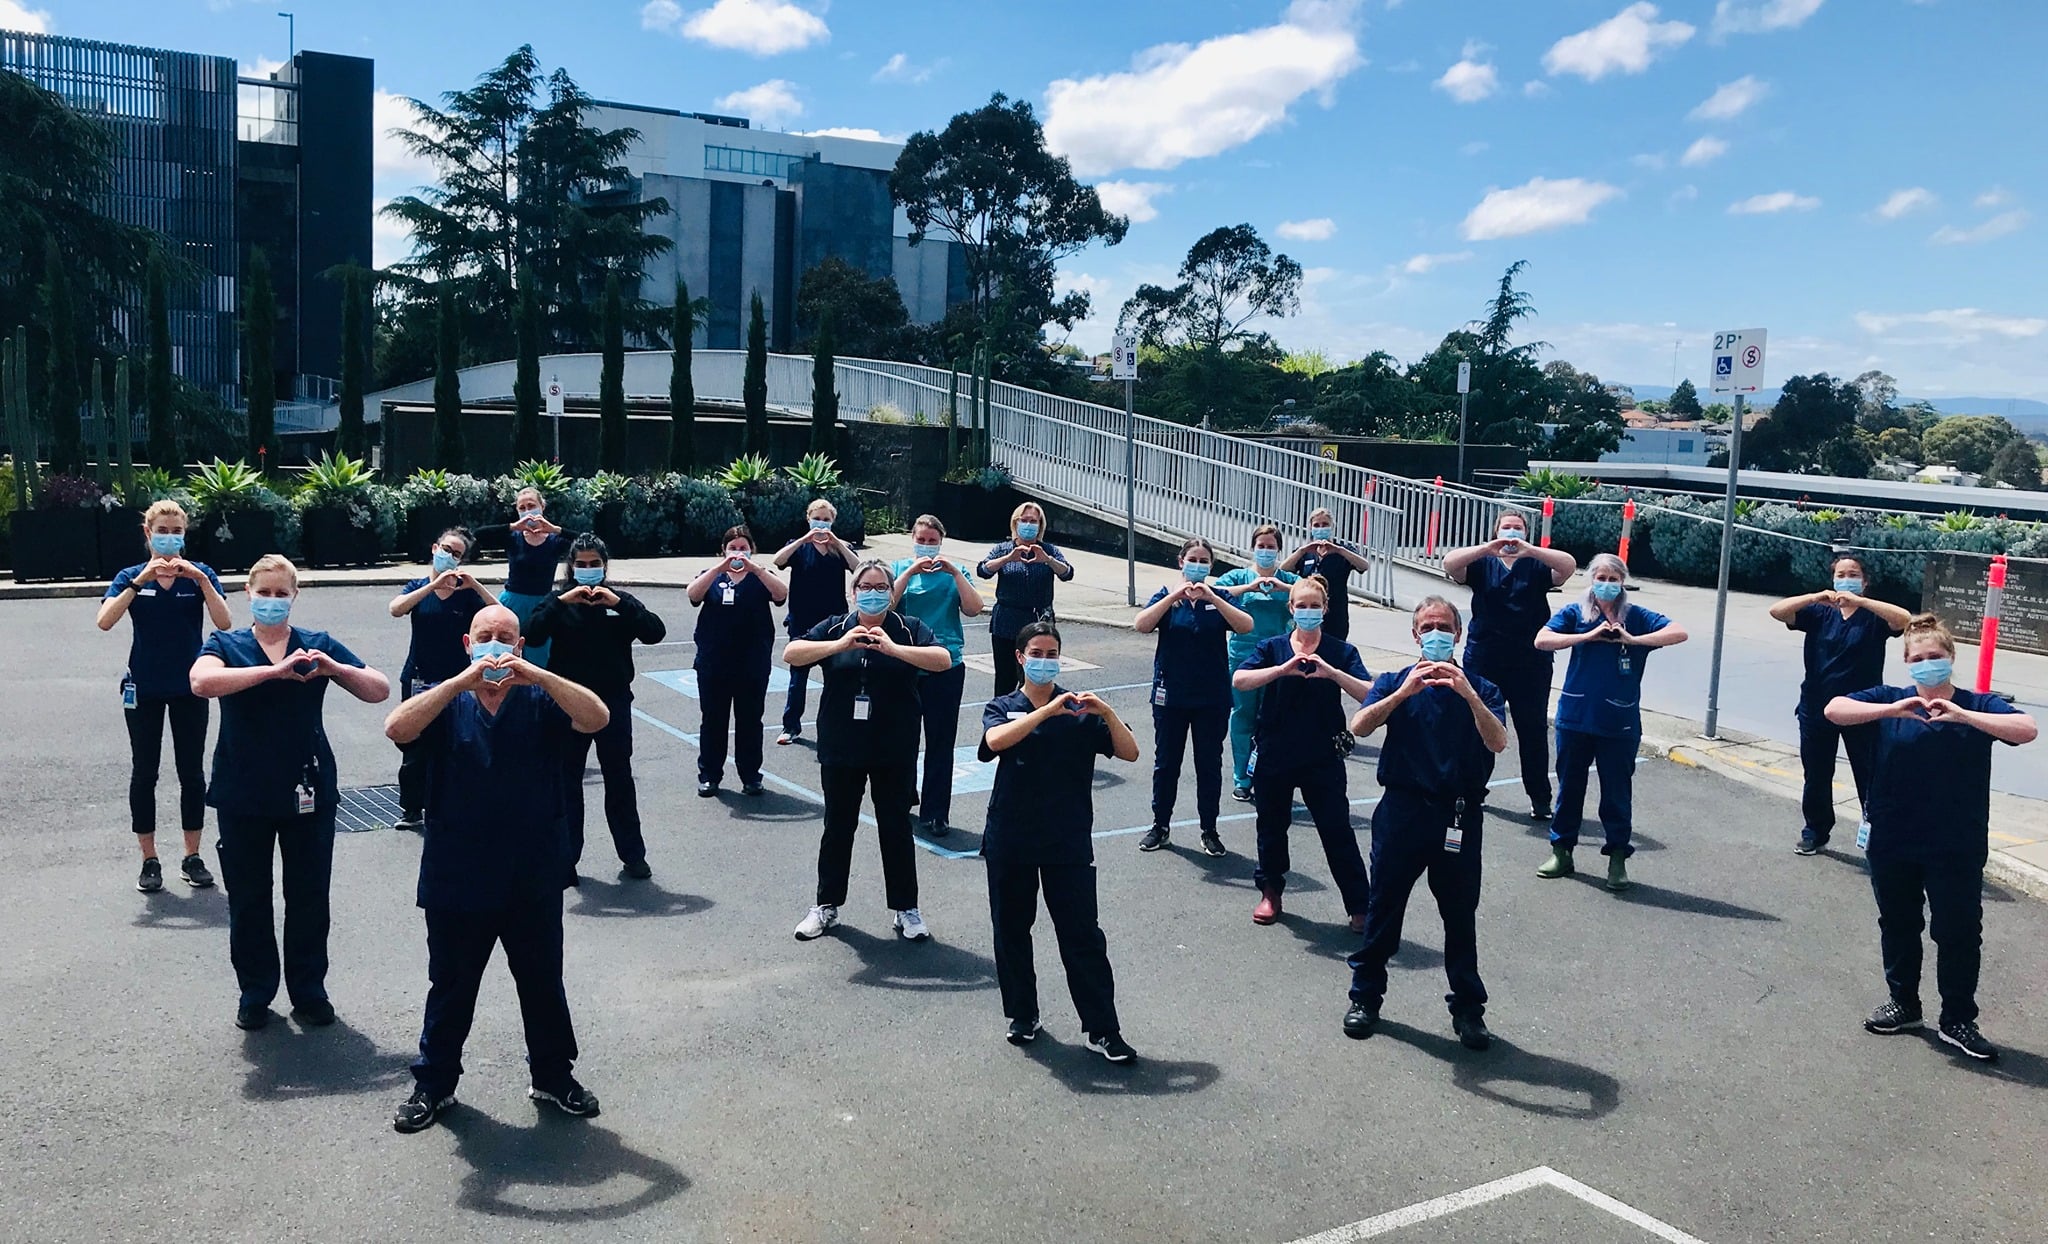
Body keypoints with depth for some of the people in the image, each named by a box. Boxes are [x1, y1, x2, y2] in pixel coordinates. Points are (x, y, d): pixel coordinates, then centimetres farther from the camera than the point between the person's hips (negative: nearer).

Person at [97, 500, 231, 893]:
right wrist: (140, 580, -23)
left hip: (189, 688, 0)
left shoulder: (199, 574, -1)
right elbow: (105, 621, -16)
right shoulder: (131, 577, 0)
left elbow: (224, 623, -15)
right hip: (144, 689, 0)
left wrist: (201, 579, -23)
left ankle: (192, 857, 16)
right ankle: (149, 861, 14)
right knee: (144, 773, 5)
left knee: (192, 772, 5)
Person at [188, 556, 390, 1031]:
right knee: (248, 900, 9)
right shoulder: (226, 645, 1)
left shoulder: (319, 645, 5)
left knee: (309, 897, 8)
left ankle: (309, 991, 23)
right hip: (243, 794, -1)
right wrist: (274, 670, -31)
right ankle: (256, 992, 25)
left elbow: (380, 691, 0)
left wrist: (335, 667, -18)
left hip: (308, 791, 1)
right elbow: (202, 681, -22)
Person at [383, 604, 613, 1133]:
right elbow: (396, 728, -20)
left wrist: (537, 675, -29)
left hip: (534, 882, 1)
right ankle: (434, 1084, 31)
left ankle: (552, 1075, 33)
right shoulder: (446, 702, -1)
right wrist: (462, 680, -28)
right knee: (451, 988, 14)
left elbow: (597, 718, -18)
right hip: (457, 881, 0)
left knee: (543, 983, 15)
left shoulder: (541, 701, -1)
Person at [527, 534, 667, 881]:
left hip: (614, 703, 0)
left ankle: (633, 855, 18)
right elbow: (533, 635, -13)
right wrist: (562, 602, -21)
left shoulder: (621, 601, 5)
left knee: (620, 780, 9)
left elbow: (656, 632, -11)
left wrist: (617, 603, -18)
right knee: (567, 782, 6)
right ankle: (566, 858, 14)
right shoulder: (558, 602, 4)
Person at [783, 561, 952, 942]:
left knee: (896, 827, 8)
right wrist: (840, 644, -26)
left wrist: (894, 648, -29)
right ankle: (827, 906, 27)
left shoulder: (909, 629, -3)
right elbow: (791, 653, -12)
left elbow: (944, 659, -17)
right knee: (837, 826, 13)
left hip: (894, 751, -1)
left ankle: (906, 909, 20)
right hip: (840, 749, 1)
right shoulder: (835, 628, 0)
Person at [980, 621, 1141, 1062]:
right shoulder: (1002, 708, 2)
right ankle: (1023, 1015, 29)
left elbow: (1129, 752, -5)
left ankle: (1103, 1029, 7)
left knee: (1082, 935, -1)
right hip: (1011, 840, 1)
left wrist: (1107, 712, -21)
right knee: (1011, 930, 11)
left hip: (1068, 842, -1)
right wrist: (1049, 709, -28)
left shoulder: (1080, 711, 3)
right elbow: (996, 740, -22)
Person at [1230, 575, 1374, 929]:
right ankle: (1270, 891, 35)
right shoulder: (1272, 647, 1)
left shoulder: (1341, 652, 0)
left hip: (1323, 758, -1)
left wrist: (1333, 673, -26)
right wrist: (1282, 669, -27)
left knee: (1338, 832, 1)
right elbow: (1239, 680, -15)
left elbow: (1369, 694, -13)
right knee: (1272, 826, 15)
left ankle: (1359, 906, 10)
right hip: (1275, 755, 2)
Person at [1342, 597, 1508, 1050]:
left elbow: (1498, 742, -14)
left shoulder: (1480, 689, 4)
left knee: (1461, 915, 7)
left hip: (1460, 817, 0)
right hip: (1402, 811, 0)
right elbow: (1359, 726, -13)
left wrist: (1468, 694, -26)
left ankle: (1468, 1008, 20)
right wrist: (1403, 693, -25)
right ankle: (1365, 996, 23)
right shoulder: (1395, 683, 5)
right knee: (1383, 907, 9)